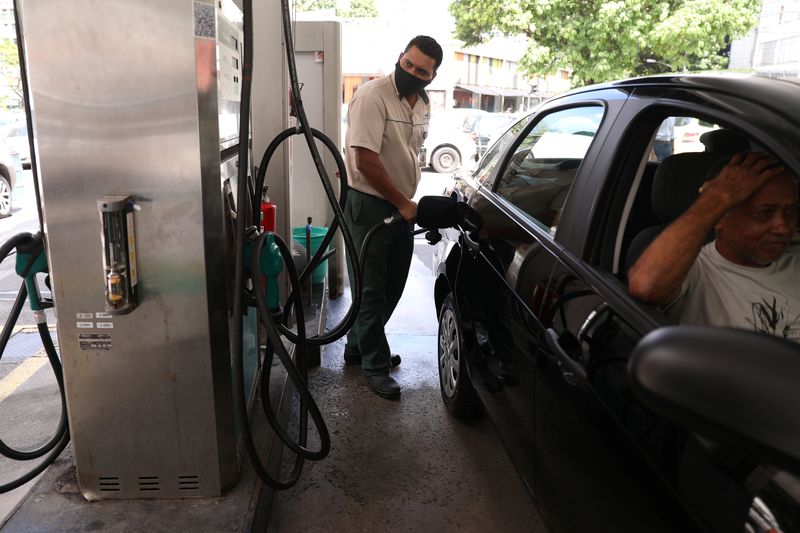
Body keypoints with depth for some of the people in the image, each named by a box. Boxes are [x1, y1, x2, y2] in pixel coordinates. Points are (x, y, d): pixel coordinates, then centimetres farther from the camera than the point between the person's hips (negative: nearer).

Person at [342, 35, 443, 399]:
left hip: (401, 207, 8)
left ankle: (358, 347, 33)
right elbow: (365, 161, -22)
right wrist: (402, 203, -16)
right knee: (371, 290, 2)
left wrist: (408, 203, 12)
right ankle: (375, 365, 16)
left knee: (392, 287, 15)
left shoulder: (423, 106, 8)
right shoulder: (372, 96, -16)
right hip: (369, 206, -8)